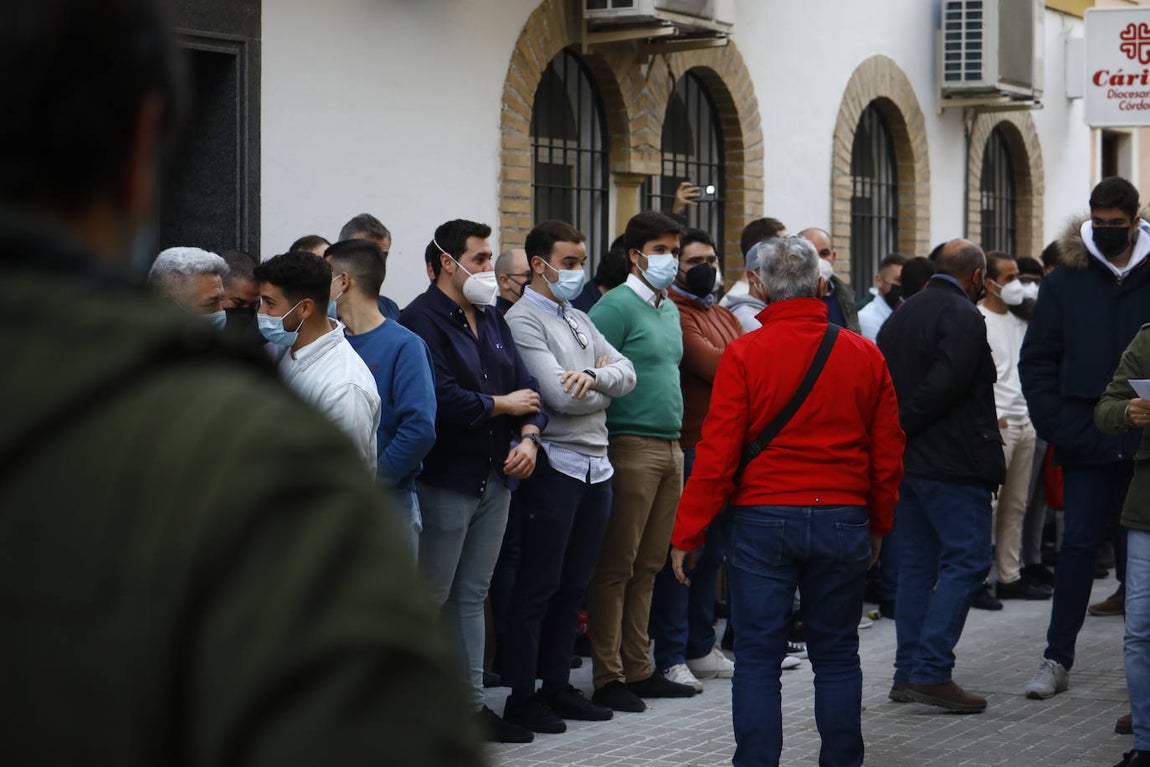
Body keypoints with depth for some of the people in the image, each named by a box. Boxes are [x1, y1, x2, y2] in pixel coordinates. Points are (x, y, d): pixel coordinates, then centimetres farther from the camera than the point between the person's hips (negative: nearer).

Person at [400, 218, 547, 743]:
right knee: (430, 600, -3)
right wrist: (503, 405, -10)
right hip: (446, 480, -8)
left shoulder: (491, 320, 16)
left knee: (472, 596, 13)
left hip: (495, 479, 8)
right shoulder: (422, 320, -13)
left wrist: (528, 435, -4)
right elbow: (442, 400, -24)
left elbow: (525, 385, 15)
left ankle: (471, 703, 19)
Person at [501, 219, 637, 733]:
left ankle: (556, 685, 21)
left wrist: (594, 376, -15)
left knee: (573, 585, 13)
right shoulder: (523, 320, -9)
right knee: (538, 586, -2)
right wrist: (605, 385, -1)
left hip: (595, 465, 8)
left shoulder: (580, 321, 17)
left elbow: (627, 373, 6)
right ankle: (520, 696, 5)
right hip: (555, 465, -8)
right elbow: (560, 396, -19)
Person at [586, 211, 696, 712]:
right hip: (631, 445, -8)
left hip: (670, 446, 8)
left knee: (648, 566, 11)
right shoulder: (616, 306, -9)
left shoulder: (670, 309, 18)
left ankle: (639, 669, 17)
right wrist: (601, 452, -18)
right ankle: (607, 677, 0)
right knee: (616, 567, -4)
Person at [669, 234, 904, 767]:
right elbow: (888, 453, 8)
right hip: (843, 522, 3)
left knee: (758, 658, 3)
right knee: (837, 657, 11)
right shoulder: (865, 356, 3)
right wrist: (879, 525, 21)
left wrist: (686, 535, -2)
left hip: (763, 522, -2)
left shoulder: (744, 354, -6)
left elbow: (716, 456, -9)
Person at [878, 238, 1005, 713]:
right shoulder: (962, 316, -11)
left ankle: (909, 673, 13)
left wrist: (896, 432, 10)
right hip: (952, 462, -9)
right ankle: (932, 671, -12)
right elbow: (945, 382, -20)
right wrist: (905, 425, -11)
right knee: (966, 562, -6)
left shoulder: (900, 315, 16)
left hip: (907, 461, 9)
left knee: (917, 565, 12)